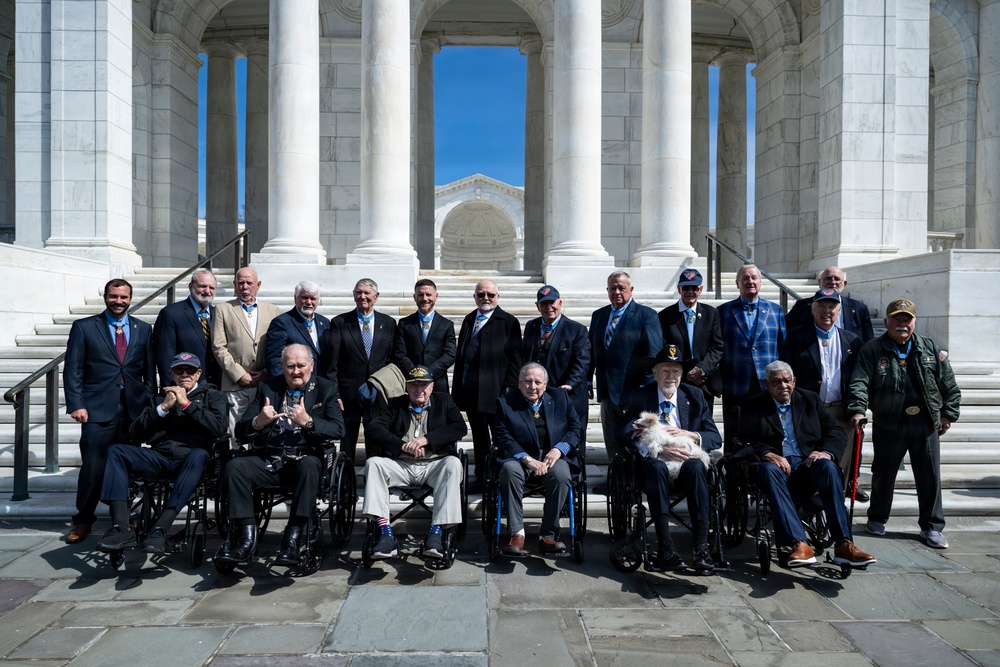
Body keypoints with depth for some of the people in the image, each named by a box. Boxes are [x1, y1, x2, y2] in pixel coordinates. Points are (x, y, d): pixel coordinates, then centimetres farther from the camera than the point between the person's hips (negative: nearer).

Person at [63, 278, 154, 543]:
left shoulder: (143, 329, 11)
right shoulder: (84, 327, 5)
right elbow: (73, 370, 1)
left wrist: (149, 402, 4)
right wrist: (76, 404, -8)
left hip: (134, 409, 2)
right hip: (98, 409, -2)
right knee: (93, 467, -2)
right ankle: (83, 520, 16)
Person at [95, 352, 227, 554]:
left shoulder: (213, 396, 15)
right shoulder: (161, 396, 23)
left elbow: (218, 428, -6)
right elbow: (136, 434, 11)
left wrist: (187, 403, -6)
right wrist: (163, 407, -1)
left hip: (191, 460, -4)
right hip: (159, 458, 4)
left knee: (199, 454, -37)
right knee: (116, 451, -18)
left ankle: (160, 530, -40)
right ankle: (122, 529, -27)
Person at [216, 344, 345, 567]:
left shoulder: (326, 390, 7)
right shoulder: (267, 387, 13)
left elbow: (338, 429, -7)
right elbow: (240, 432, 7)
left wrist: (308, 422, -23)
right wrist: (258, 422, -15)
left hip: (305, 460, -3)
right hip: (268, 462, 3)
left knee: (309, 464, -35)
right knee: (234, 466, -23)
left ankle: (293, 538, -29)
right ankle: (246, 538, -17)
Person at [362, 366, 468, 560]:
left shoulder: (444, 402, 16)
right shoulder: (396, 404, 17)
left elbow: (460, 427, -2)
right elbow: (372, 429, 2)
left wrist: (426, 439, -13)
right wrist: (403, 445, -13)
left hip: (434, 465, -1)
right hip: (401, 466, 2)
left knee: (453, 464, -32)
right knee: (373, 463, -24)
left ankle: (437, 530, -34)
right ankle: (385, 531, -28)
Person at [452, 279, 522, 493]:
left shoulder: (508, 322, -2)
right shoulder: (469, 320, 14)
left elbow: (514, 358, -7)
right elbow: (460, 354, 15)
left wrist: (509, 389, -13)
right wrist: (457, 387, 11)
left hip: (494, 391, -6)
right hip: (470, 390, 6)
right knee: (478, 437, 14)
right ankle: (480, 479, 25)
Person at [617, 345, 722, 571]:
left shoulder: (695, 396, 12)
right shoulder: (639, 397, 5)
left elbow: (716, 438, 6)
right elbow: (626, 435, -9)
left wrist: (689, 435, -14)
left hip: (687, 462, 2)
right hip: (655, 462, -1)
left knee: (695, 467, -33)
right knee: (656, 465, -35)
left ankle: (701, 546, -33)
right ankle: (665, 547, -37)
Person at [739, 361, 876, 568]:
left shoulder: (810, 399, 17)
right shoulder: (753, 406, 10)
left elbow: (836, 432, 10)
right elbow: (745, 440, -1)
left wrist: (826, 452, -12)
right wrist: (767, 454, -21)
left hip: (807, 465, 2)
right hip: (776, 465, -2)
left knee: (828, 466, -31)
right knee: (770, 470, -36)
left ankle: (843, 544, -34)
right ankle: (798, 543, -43)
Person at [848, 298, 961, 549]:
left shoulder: (930, 348, 8)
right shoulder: (873, 350, -3)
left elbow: (948, 384, 11)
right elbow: (859, 382, -12)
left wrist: (948, 413, 4)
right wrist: (857, 410, -25)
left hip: (926, 422, 2)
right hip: (888, 422, -2)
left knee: (930, 475, 7)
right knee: (884, 473, 10)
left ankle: (932, 526, 19)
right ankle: (877, 518, 27)